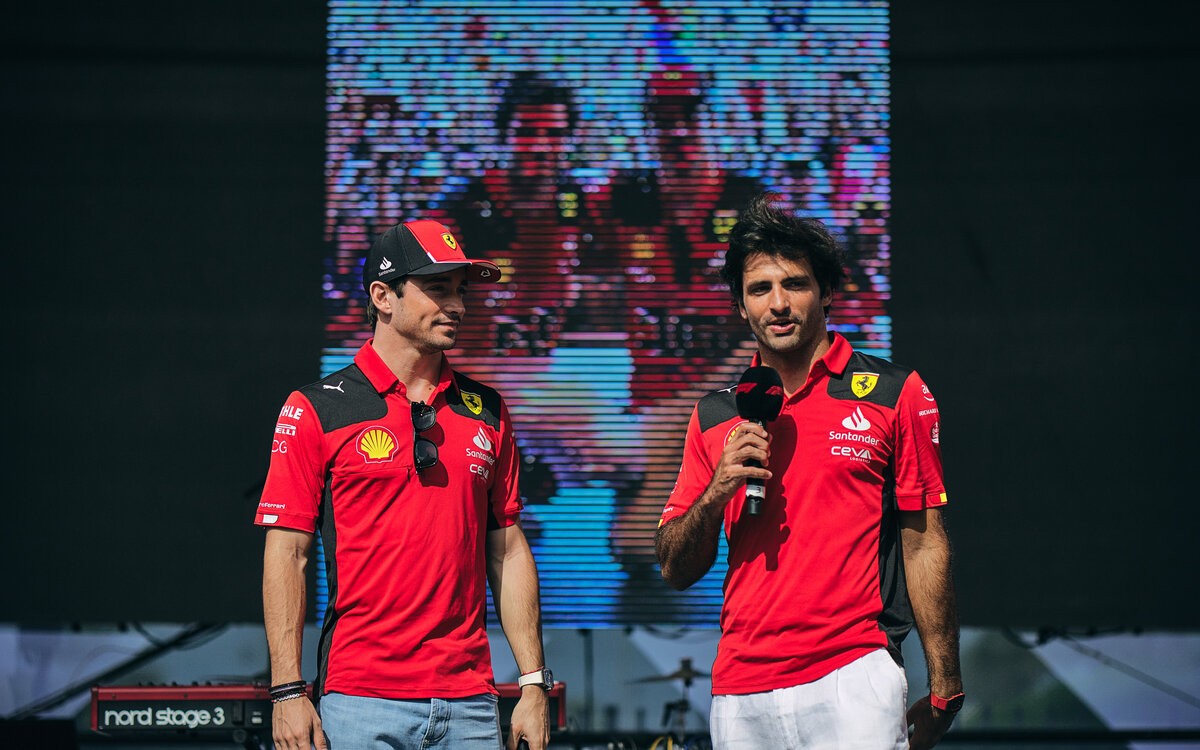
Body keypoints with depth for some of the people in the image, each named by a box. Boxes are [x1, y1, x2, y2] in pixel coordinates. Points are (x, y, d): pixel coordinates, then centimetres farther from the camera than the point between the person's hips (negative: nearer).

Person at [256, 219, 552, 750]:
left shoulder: (486, 412, 13)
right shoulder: (317, 409, 0)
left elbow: (508, 552, 14)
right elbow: (287, 553, -3)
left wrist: (534, 684, 9)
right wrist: (288, 691, -10)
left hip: (469, 705, 4)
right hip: (361, 702, -4)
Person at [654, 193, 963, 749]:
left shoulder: (894, 394, 4)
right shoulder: (714, 417, 13)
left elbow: (924, 547, 2)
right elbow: (676, 570, 13)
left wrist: (943, 690, -2)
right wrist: (718, 489, -6)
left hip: (853, 680, -3)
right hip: (740, 696, 3)